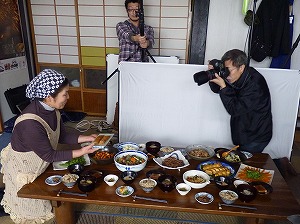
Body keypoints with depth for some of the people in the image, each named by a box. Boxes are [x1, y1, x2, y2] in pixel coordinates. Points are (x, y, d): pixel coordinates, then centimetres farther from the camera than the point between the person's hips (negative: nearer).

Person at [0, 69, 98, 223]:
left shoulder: (51, 109, -16)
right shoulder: (30, 124, -40)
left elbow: (62, 136, -3)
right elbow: (49, 155, -29)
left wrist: (86, 138, -13)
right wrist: (81, 152, -27)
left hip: (40, 163, 7)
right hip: (23, 168, -6)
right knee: (31, 209, 20)